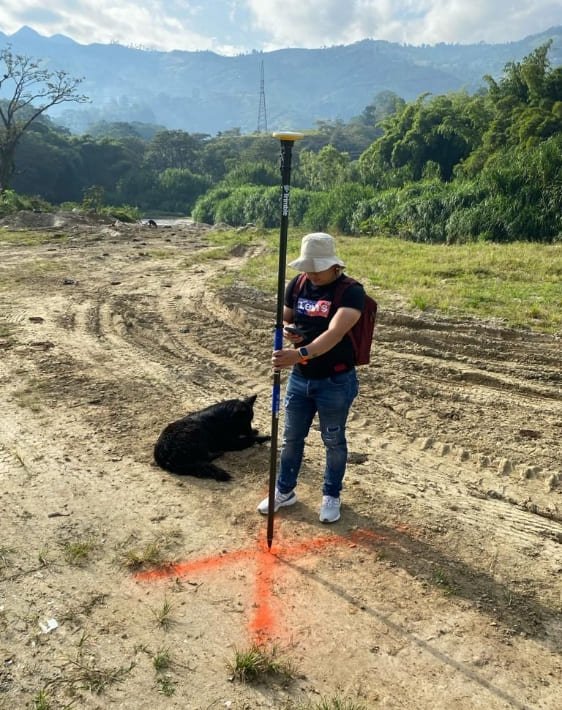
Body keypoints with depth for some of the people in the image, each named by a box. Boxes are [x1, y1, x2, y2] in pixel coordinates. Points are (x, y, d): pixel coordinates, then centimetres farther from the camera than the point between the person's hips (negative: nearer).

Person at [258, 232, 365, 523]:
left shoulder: (351, 292, -19)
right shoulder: (297, 285, -1)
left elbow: (334, 333, -33)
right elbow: (285, 319, 13)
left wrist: (300, 353, -47)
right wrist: (287, 331, -11)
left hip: (335, 382, -5)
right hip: (299, 378, 5)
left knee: (333, 441, 14)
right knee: (291, 437, 17)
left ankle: (331, 496, 34)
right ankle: (284, 490, 37)